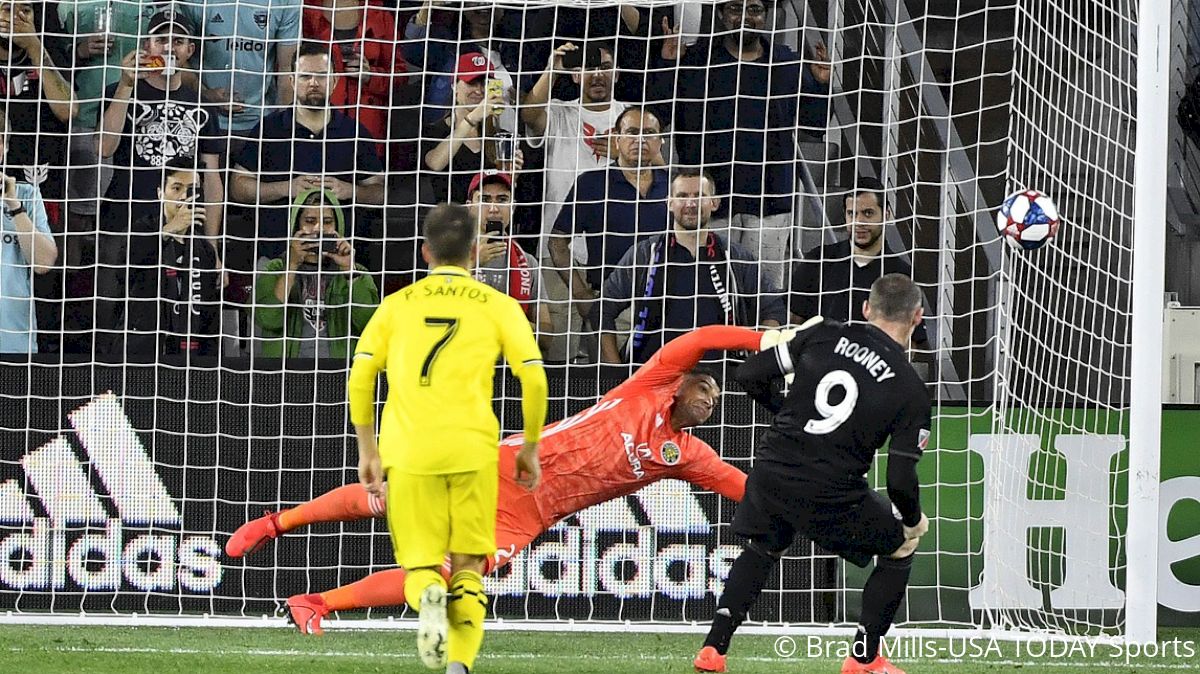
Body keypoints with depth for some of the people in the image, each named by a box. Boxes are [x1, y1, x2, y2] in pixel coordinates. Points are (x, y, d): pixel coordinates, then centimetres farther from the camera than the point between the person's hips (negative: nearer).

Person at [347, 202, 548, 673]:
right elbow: (534, 378, 2)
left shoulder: (396, 305, 12)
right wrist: (530, 449, 13)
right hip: (472, 450, 0)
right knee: (468, 566, 10)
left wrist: (368, 451, 15)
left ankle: (428, 596, -25)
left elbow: (359, 378, 6)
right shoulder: (498, 306, 8)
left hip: (406, 451, 1)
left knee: (420, 563, 10)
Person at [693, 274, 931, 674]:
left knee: (761, 549, 32)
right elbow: (900, 480, -7)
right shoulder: (910, 391, -5)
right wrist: (914, 520, 13)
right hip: (830, 496, -4)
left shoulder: (823, 336, 2)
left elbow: (750, 375, 4)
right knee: (901, 546, 21)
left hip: (770, 472, 4)